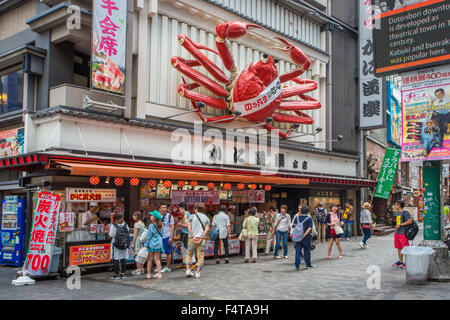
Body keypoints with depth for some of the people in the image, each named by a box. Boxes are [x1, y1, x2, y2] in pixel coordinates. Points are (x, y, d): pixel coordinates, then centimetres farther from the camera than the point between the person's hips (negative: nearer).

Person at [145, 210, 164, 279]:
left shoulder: (151, 226, -13)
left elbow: (148, 237, -10)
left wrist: (146, 245, -4)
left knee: (150, 259, 6)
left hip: (152, 244, -5)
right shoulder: (160, 226, 4)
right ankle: (159, 273, 7)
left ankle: (149, 274, 11)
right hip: (159, 244, 5)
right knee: (157, 259, 9)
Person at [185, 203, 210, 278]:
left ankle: (188, 270, 3)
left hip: (192, 238, -1)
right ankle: (197, 272, -1)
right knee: (200, 256, 6)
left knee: (189, 254, 14)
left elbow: (189, 227, -6)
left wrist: (193, 237, -9)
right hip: (201, 239, 1)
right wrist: (201, 238, -8)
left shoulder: (192, 216, 5)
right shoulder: (206, 218, 11)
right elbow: (207, 229, -2)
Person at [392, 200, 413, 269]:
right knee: (399, 248, 14)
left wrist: (400, 225, -18)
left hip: (403, 233, -9)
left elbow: (410, 221, -19)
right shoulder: (398, 213, 15)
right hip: (397, 233, 9)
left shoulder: (405, 212, -12)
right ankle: (400, 261, 24)